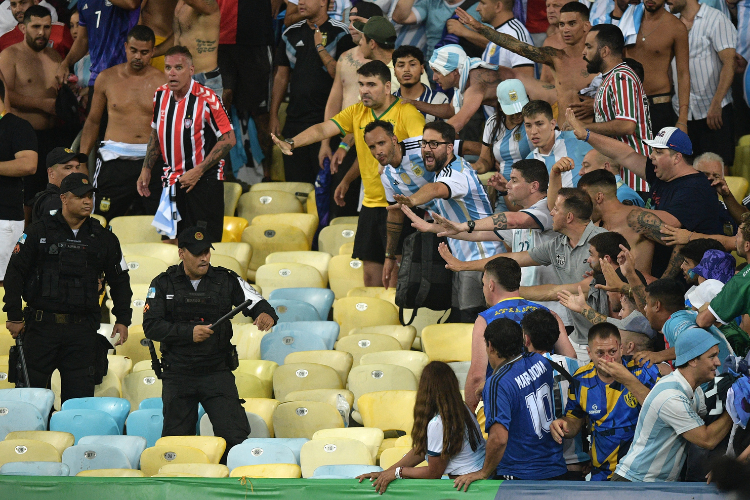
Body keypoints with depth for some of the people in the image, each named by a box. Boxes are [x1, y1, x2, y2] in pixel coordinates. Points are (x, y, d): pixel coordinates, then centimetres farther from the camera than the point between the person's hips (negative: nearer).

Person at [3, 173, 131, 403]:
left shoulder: (104, 239, 10)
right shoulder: (39, 233, 2)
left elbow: (120, 281, 19)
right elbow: (15, 272, 3)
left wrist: (123, 319, 12)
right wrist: (14, 315, -3)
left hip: (82, 329, 2)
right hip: (42, 326, -2)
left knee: (81, 395, -1)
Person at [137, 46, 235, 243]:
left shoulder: (207, 99, -15)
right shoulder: (161, 95, 4)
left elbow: (228, 139, -12)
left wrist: (198, 172, -16)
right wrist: (146, 170, 13)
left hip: (204, 182, -6)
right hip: (172, 182, 6)